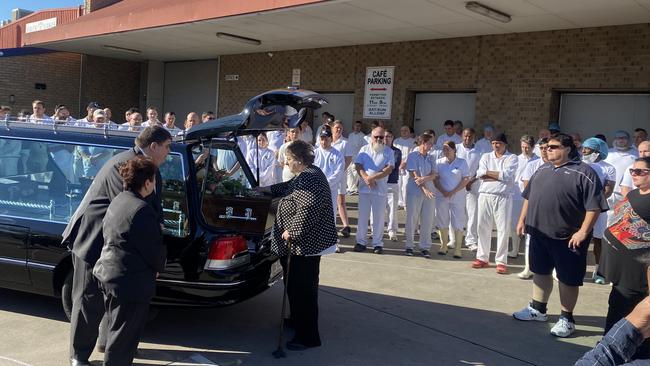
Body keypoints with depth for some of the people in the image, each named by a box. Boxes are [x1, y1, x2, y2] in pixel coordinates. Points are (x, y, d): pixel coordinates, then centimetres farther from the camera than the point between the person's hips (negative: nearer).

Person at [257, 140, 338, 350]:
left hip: (308, 243, -11)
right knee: (297, 285, 22)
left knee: (302, 288, -6)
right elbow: (288, 187, 34)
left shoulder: (309, 179, -20)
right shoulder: (305, 175, 15)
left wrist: (291, 231, -21)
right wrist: (267, 189, 37)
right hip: (309, 241, 11)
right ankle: (298, 320, 38)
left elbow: (308, 210, -28)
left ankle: (308, 337, 2)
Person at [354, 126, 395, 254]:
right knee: (363, 216, 5)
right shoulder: (364, 149, 9)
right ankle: (361, 242, 14)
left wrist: (373, 177, -15)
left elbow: (389, 169, -7)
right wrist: (366, 179, -15)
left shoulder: (388, 151, 5)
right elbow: (358, 166, 1)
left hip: (381, 189, -1)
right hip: (364, 188, 1)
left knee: (379, 217, 3)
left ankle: (377, 243, 11)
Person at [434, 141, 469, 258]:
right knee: (442, 222, 7)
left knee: (458, 222, -4)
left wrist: (453, 192, -11)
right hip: (442, 196, 2)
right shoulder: (439, 162, 5)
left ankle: (458, 249, 0)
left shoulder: (462, 162, 1)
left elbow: (466, 179, -4)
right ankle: (443, 246, 20)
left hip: (458, 196, -2)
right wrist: (443, 191, -11)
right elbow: (435, 179, 3)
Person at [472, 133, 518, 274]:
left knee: (503, 229, -2)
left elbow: (507, 175, -13)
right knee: (483, 227, 8)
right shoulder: (486, 156, 12)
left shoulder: (512, 158, 2)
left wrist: (488, 172, -4)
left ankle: (501, 261, 5)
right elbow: (480, 174, -3)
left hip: (503, 197, -3)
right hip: (485, 196, 4)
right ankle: (482, 258, 19)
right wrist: (499, 176, -8)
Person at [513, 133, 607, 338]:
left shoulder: (583, 173, -11)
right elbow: (528, 197, 19)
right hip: (539, 233, 7)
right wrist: (522, 220, 16)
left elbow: (594, 206, -16)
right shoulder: (542, 170, 11)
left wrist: (583, 231, -21)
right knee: (540, 272, 18)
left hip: (568, 237, -6)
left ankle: (566, 319, 17)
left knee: (568, 279, 5)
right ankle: (538, 309, 33)